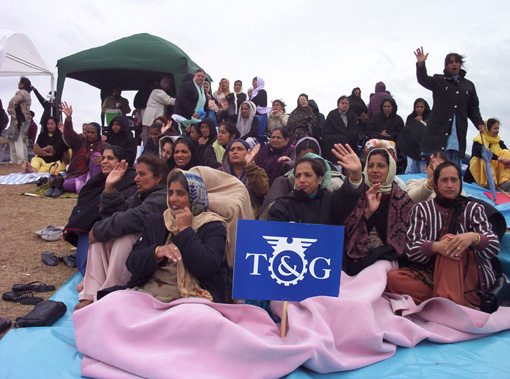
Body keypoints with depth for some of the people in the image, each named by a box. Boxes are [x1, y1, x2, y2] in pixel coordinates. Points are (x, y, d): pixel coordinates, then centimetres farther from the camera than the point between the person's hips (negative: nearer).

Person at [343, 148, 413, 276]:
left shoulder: (403, 199, 7)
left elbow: (400, 239, 4)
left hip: (385, 259, 0)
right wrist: (368, 211, -16)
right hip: (356, 255, 0)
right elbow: (348, 230, 0)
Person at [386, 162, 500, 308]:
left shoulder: (473, 209, 14)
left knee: (448, 238, -29)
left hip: (469, 277, -1)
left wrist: (473, 237, -28)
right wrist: (435, 246, -25)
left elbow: (494, 247, -3)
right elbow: (411, 250, -2)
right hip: (430, 273, 1)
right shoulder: (422, 209, 13)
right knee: (392, 278, -28)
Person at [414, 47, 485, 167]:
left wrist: (479, 123, 2)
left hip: (458, 132, 3)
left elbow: (473, 109, 19)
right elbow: (423, 80, -7)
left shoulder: (469, 85, 22)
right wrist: (421, 64, -26)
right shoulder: (438, 80, 13)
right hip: (438, 129, -3)